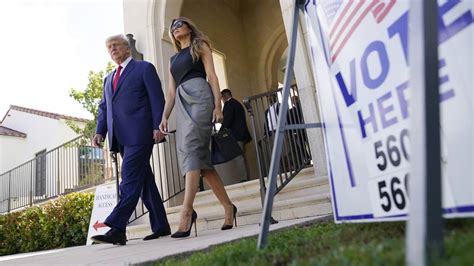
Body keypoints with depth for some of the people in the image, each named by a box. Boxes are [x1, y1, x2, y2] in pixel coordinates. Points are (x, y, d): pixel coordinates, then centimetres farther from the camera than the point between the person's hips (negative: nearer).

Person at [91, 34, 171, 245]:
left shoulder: (145, 68, 7)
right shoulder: (109, 79, 27)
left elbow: (157, 99, -3)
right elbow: (104, 108, 21)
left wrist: (157, 127, -14)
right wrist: (100, 131, 6)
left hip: (139, 133, -7)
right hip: (121, 137, 7)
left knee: (130, 179, -14)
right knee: (144, 181, 8)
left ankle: (117, 229, -17)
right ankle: (160, 226, 14)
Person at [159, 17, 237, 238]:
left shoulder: (200, 45, 14)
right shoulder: (173, 59, 29)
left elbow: (212, 76, 1)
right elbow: (171, 91, 22)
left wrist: (218, 104, -12)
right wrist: (164, 117, 10)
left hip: (199, 96, -6)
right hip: (182, 103, 6)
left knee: (191, 149, -22)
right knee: (199, 156, -2)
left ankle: (187, 210, -30)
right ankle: (228, 207, 4)